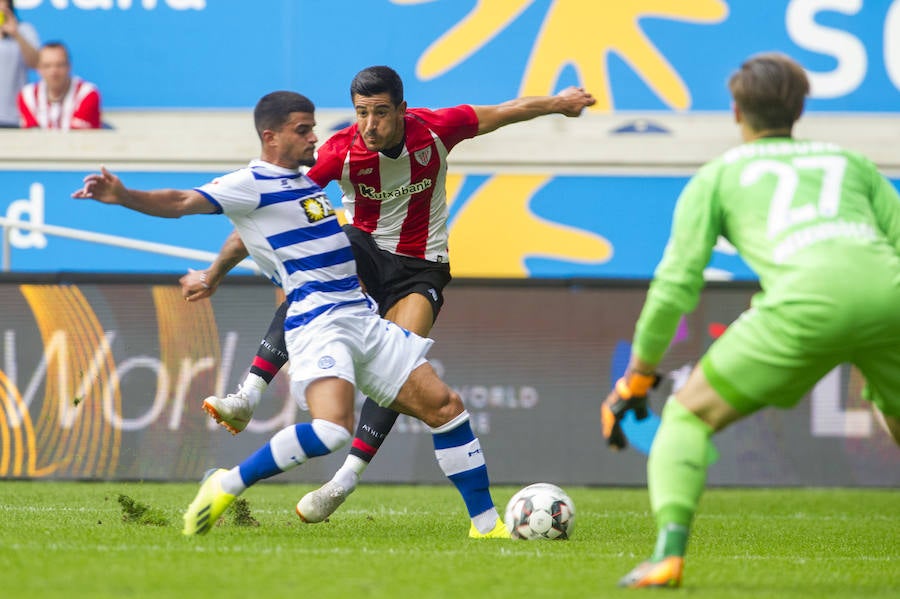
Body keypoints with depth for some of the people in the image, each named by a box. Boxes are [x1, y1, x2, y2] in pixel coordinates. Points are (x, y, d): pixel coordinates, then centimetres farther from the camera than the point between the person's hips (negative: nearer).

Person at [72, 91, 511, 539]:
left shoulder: (307, 181, 19)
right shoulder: (251, 184, -6)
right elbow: (182, 203, -21)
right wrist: (124, 196, -34)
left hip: (362, 316, 9)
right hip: (318, 323, -9)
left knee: (445, 407, 5)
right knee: (332, 428, -30)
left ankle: (486, 524, 14)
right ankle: (227, 486, -14)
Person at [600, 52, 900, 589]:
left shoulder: (717, 176, 26)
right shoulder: (853, 164, 33)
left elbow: (676, 284, 17)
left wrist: (637, 379, 26)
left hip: (808, 300, -3)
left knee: (688, 417, 14)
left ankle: (669, 552, -9)